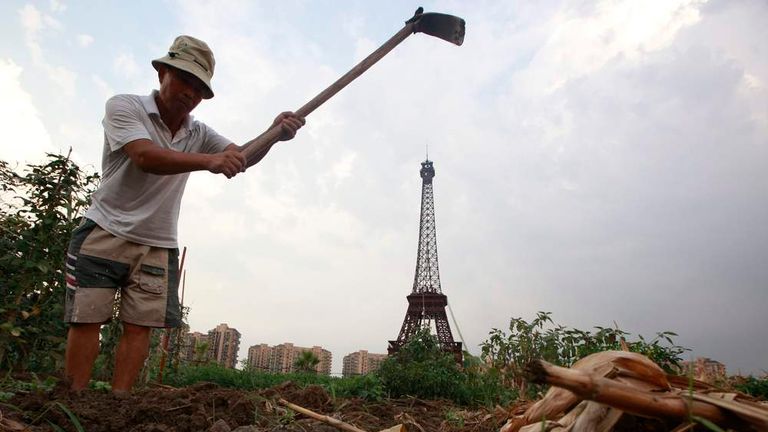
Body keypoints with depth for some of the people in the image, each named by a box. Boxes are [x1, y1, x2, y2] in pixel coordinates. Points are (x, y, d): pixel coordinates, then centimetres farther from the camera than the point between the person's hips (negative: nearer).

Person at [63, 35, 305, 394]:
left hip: (157, 246, 4)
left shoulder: (198, 134, 5)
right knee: (87, 318, -2)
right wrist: (209, 161, -44)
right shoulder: (124, 107, -9)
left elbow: (240, 158, -11)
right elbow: (145, 157, -29)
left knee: (139, 325, -1)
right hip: (105, 233, -3)